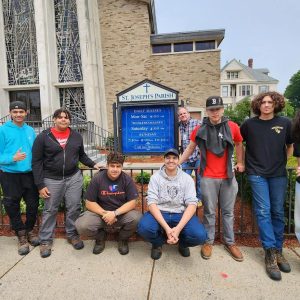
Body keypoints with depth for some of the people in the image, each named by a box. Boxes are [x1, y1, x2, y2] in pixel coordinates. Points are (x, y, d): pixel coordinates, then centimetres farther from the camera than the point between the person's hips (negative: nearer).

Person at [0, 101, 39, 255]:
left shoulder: (31, 130, 5)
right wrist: (13, 158, -25)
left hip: (30, 174, 3)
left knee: (33, 204, 12)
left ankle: (29, 230, 36)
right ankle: (21, 235, 30)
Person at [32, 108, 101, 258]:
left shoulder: (76, 136, 5)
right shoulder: (43, 137, -5)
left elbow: (82, 155, 16)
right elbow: (36, 162, -5)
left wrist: (93, 164, 1)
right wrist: (40, 185, -8)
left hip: (74, 177, 3)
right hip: (52, 180, -2)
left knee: (74, 208, 7)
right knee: (50, 210, 9)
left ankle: (72, 234, 27)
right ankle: (45, 240, 26)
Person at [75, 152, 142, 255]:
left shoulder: (127, 179, -10)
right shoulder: (97, 179, -10)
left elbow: (132, 202, -13)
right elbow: (89, 203, -8)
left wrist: (115, 213, -25)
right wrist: (105, 214, -20)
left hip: (122, 213, 0)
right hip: (100, 212, 0)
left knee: (137, 218, -30)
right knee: (82, 226, -27)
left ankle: (123, 239, 5)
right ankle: (100, 237, 10)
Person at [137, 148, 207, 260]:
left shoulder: (187, 178, 0)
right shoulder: (155, 177, -2)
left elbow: (192, 204, -9)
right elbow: (152, 202, -12)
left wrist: (178, 228, -24)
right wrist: (166, 228, -25)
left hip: (181, 214, 1)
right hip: (159, 213, 0)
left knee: (199, 235, -26)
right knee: (144, 228, -31)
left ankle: (182, 243, 12)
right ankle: (158, 242, 6)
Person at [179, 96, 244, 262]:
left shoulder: (232, 127, 0)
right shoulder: (200, 129, -2)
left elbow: (239, 144, 15)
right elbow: (190, 149, 6)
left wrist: (240, 163, 9)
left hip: (228, 176, 2)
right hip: (208, 177, -1)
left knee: (228, 211, 13)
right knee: (209, 211, 9)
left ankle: (230, 242, 29)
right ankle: (208, 241, 26)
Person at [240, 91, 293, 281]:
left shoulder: (285, 123, 3)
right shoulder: (249, 124, 0)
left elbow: (290, 145, 15)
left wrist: (284, 161, 8)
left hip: (279, 174, 2)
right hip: (257, 174, -2)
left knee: (278, 212, 8)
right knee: (263, 212, -4)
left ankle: (278, 250, 22)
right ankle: (271, 253, 4)